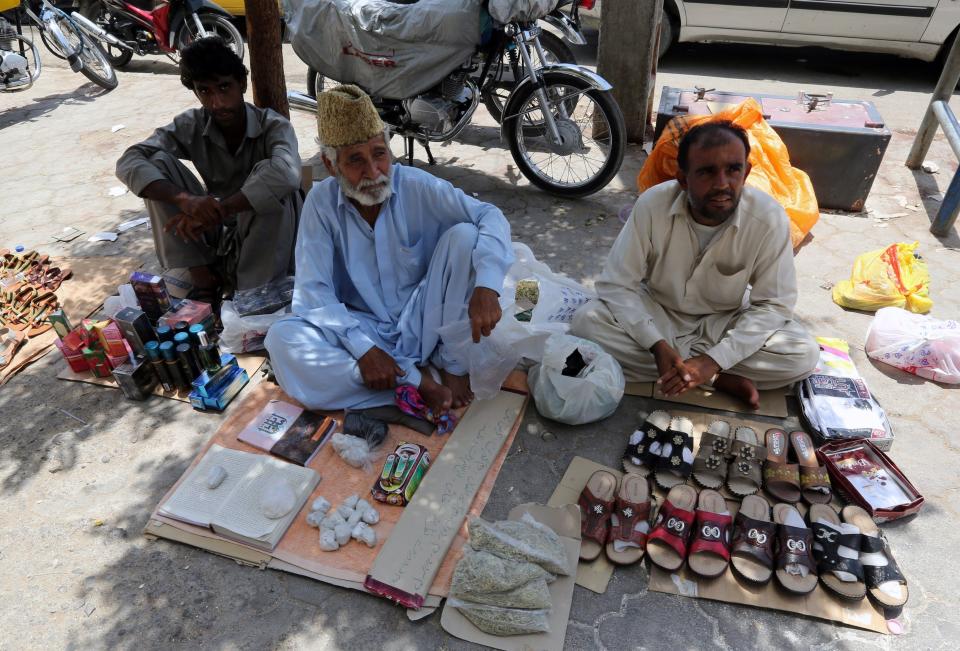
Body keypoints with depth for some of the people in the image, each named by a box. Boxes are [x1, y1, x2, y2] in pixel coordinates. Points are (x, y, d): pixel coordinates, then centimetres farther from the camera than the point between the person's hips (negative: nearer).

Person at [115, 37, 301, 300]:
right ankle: (202, 274, -12)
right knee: (157, 162, -13)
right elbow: (128, 162, -18)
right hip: (216, 234, 4)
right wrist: (184, 199, -36)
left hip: (267, 236, -3)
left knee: (274, 187, -35)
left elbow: (286, 173, -40)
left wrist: (217, 210, -39)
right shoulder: (191, 126, -7)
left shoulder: (273, 125, -17)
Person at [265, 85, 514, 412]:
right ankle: (414, 380, -24)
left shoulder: (417, 186, -9)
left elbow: (490, 216, -16)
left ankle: (453, 365, -13)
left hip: (422, 322, 0)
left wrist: (487, 287, -35)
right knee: (282, 338, -27)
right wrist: (363, 348, -26)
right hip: (362, 328, 1)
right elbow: (313, 290, -12)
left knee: (463, 235, -22)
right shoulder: (321, 202, -8)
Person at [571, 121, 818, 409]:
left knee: (804, 354, -23)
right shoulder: (652, 204, -23)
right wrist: (657, 345, -32)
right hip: (656, 313, 1)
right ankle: (721, 379, -20)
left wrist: (714, 359, -29)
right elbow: (617, 285, -19)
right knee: (586, 322, -28)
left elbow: (774, 305, -17)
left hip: (724, 322, -1)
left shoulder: (769, 218, -23)